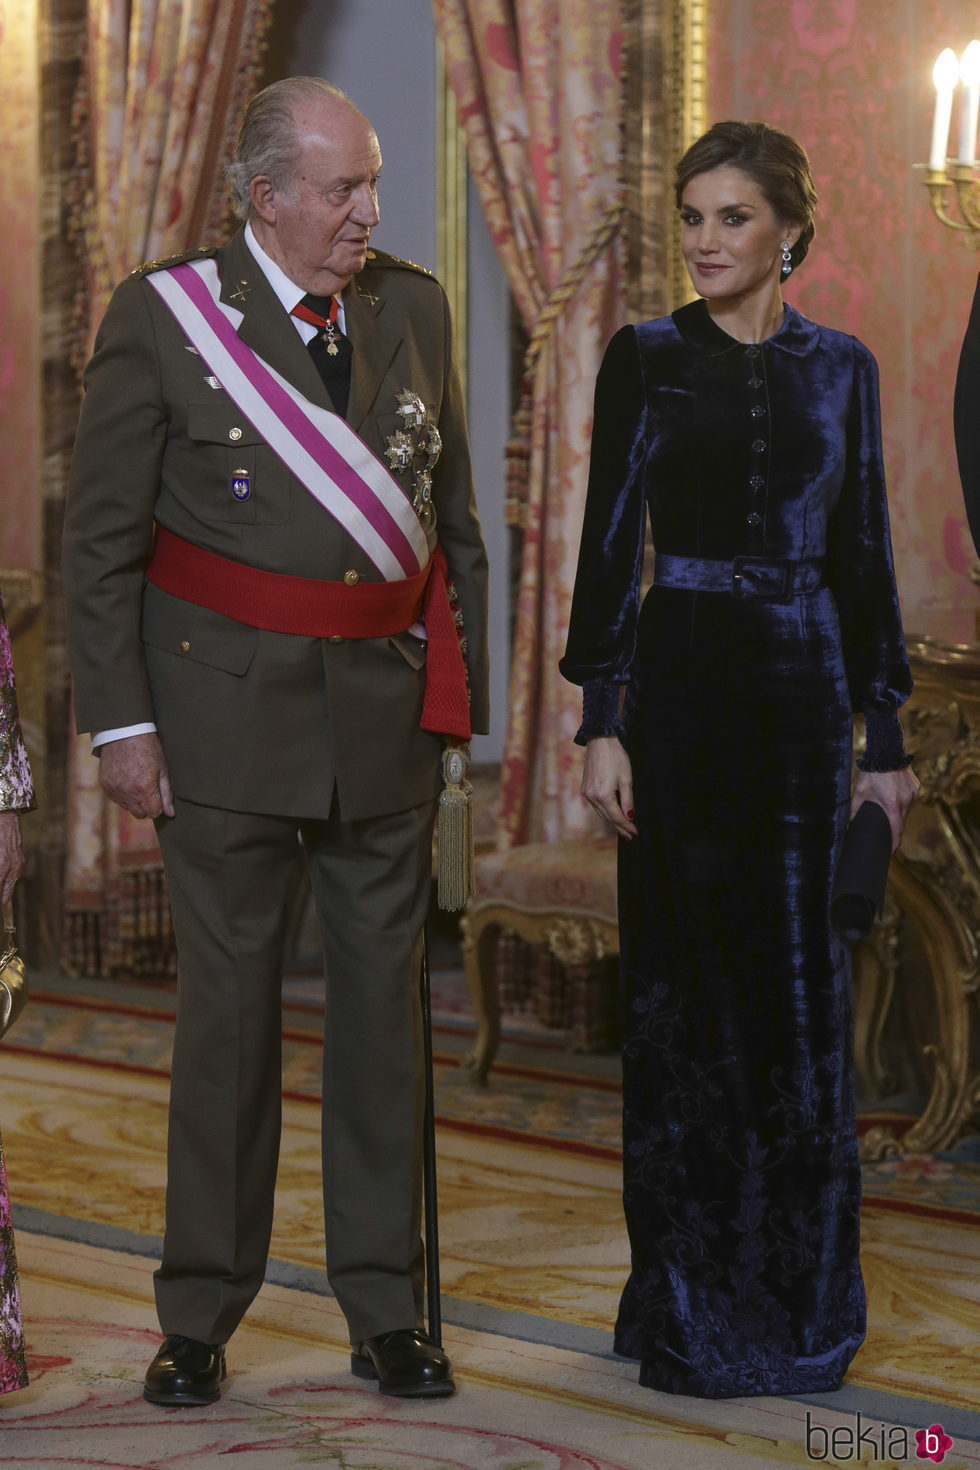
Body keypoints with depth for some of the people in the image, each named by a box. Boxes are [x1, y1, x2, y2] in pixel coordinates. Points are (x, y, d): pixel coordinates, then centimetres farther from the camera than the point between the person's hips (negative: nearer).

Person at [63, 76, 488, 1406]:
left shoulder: (413, 309, 7)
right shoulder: (162, 319, -5)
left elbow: (454, 515, 14)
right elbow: (100, 540, -3)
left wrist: (457, 684, 10)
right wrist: (121, 721, -8)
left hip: (390, 710, 4)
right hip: (231, 709, -3)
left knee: (386, 1004, 8)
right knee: (228, 1010, 3)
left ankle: (386, 1316, 18)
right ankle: (199, 1319, 15)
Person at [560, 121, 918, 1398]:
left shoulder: (840, 369, 8)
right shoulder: (645, 359, 1)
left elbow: (864, 559, 8)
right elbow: (609, 544, -2)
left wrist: (885, 739, 5)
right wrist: (601, 722, -10)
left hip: (803, 688, 2)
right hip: (681, 683, -2)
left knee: (803, 989, 4)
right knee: (686, 986, 1)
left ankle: (802, 1299, 16)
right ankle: (691, 1302, 12)